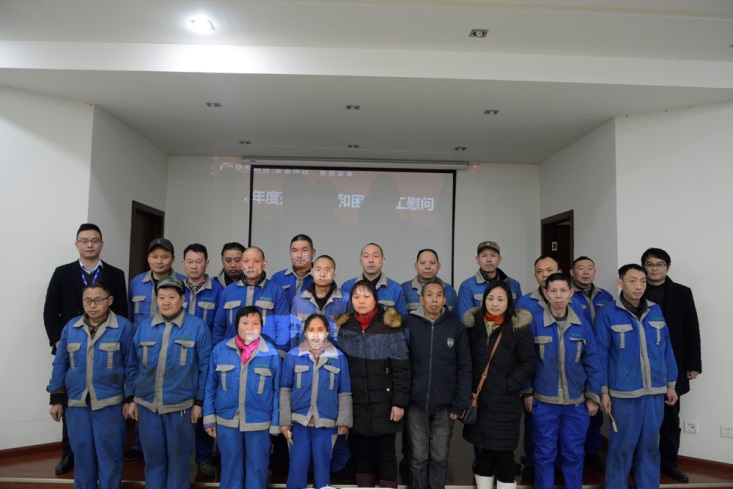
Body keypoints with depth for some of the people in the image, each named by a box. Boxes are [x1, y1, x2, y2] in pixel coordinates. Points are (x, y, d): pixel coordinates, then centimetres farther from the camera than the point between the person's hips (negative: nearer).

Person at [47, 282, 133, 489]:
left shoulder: (123, 327, -9)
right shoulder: (71, 327, 3)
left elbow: (130, 365, -5)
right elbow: (60, 364, 9)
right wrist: (57, 399, 7)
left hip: (110, 402, -3)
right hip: (76, 402, 3)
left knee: (109, 453, 7)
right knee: (82, 452, 14)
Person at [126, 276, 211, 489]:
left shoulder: (197, 326, -7)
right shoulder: (144, 327, 5)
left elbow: (204, 367, -5)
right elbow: (134, 366, 11)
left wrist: (198, 402, -5)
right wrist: (131, 399, 8)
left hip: (181, 406, -3)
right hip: (147, 405, 3)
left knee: (178, 458, 11)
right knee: (153, 457, 15)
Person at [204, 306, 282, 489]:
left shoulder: (271, 353, -8)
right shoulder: (220, 349, -3)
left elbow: (276, 391, -3)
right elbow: (211, 386, 3)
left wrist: (276, 423, -2)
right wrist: (209, 416, 2)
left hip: (259, 422, -1)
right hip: (226, 420, 1)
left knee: (257, 467, 13)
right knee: (230, 466, 17)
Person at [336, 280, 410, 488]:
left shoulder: (390, 327, -10)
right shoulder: (344, 327, 2)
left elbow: (401, 369, -9)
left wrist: (400, 403, -11)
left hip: (383, 405, -3)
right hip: (354, 404, 3)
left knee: (385, 453, 9)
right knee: (360, 452, 15)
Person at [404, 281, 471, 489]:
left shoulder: (456, 327, -2)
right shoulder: (409, 324, -4)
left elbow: (464, 368, 0)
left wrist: (460, 404, -3)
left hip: (445, 406, 1)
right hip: (416, 404, 0)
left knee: (440, 458, 12)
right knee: (418, 458, 10)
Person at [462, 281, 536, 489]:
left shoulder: (519, 327, -7)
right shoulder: (473, 324, 4)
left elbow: (529, 362, -6)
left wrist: (509, 384, -13)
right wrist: (466, 389, 3)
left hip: (504, 402, -3)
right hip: (477, 399, 4)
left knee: (504, 452, 3)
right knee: (481, 449, 12)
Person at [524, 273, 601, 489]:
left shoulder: (582, 324, -3)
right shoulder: (535, 322, -8)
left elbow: (592, 362, 2)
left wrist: (593, 397, 1)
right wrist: (527, 392, -2)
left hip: (576, 401, 2)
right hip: (544, 401, -1)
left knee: (574, 453, 13)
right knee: (545, 453, 9)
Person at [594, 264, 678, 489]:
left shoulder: (655, 311, 4)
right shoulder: (607, 314, -8)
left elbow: (666, 349, 10)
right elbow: (601, 355, -6)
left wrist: (670, 384, 10)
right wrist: (603, 391, -7)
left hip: (655, 391, 4)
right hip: (624, 392, -4)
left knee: (650, 444, 15)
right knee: (622, 445, 6)